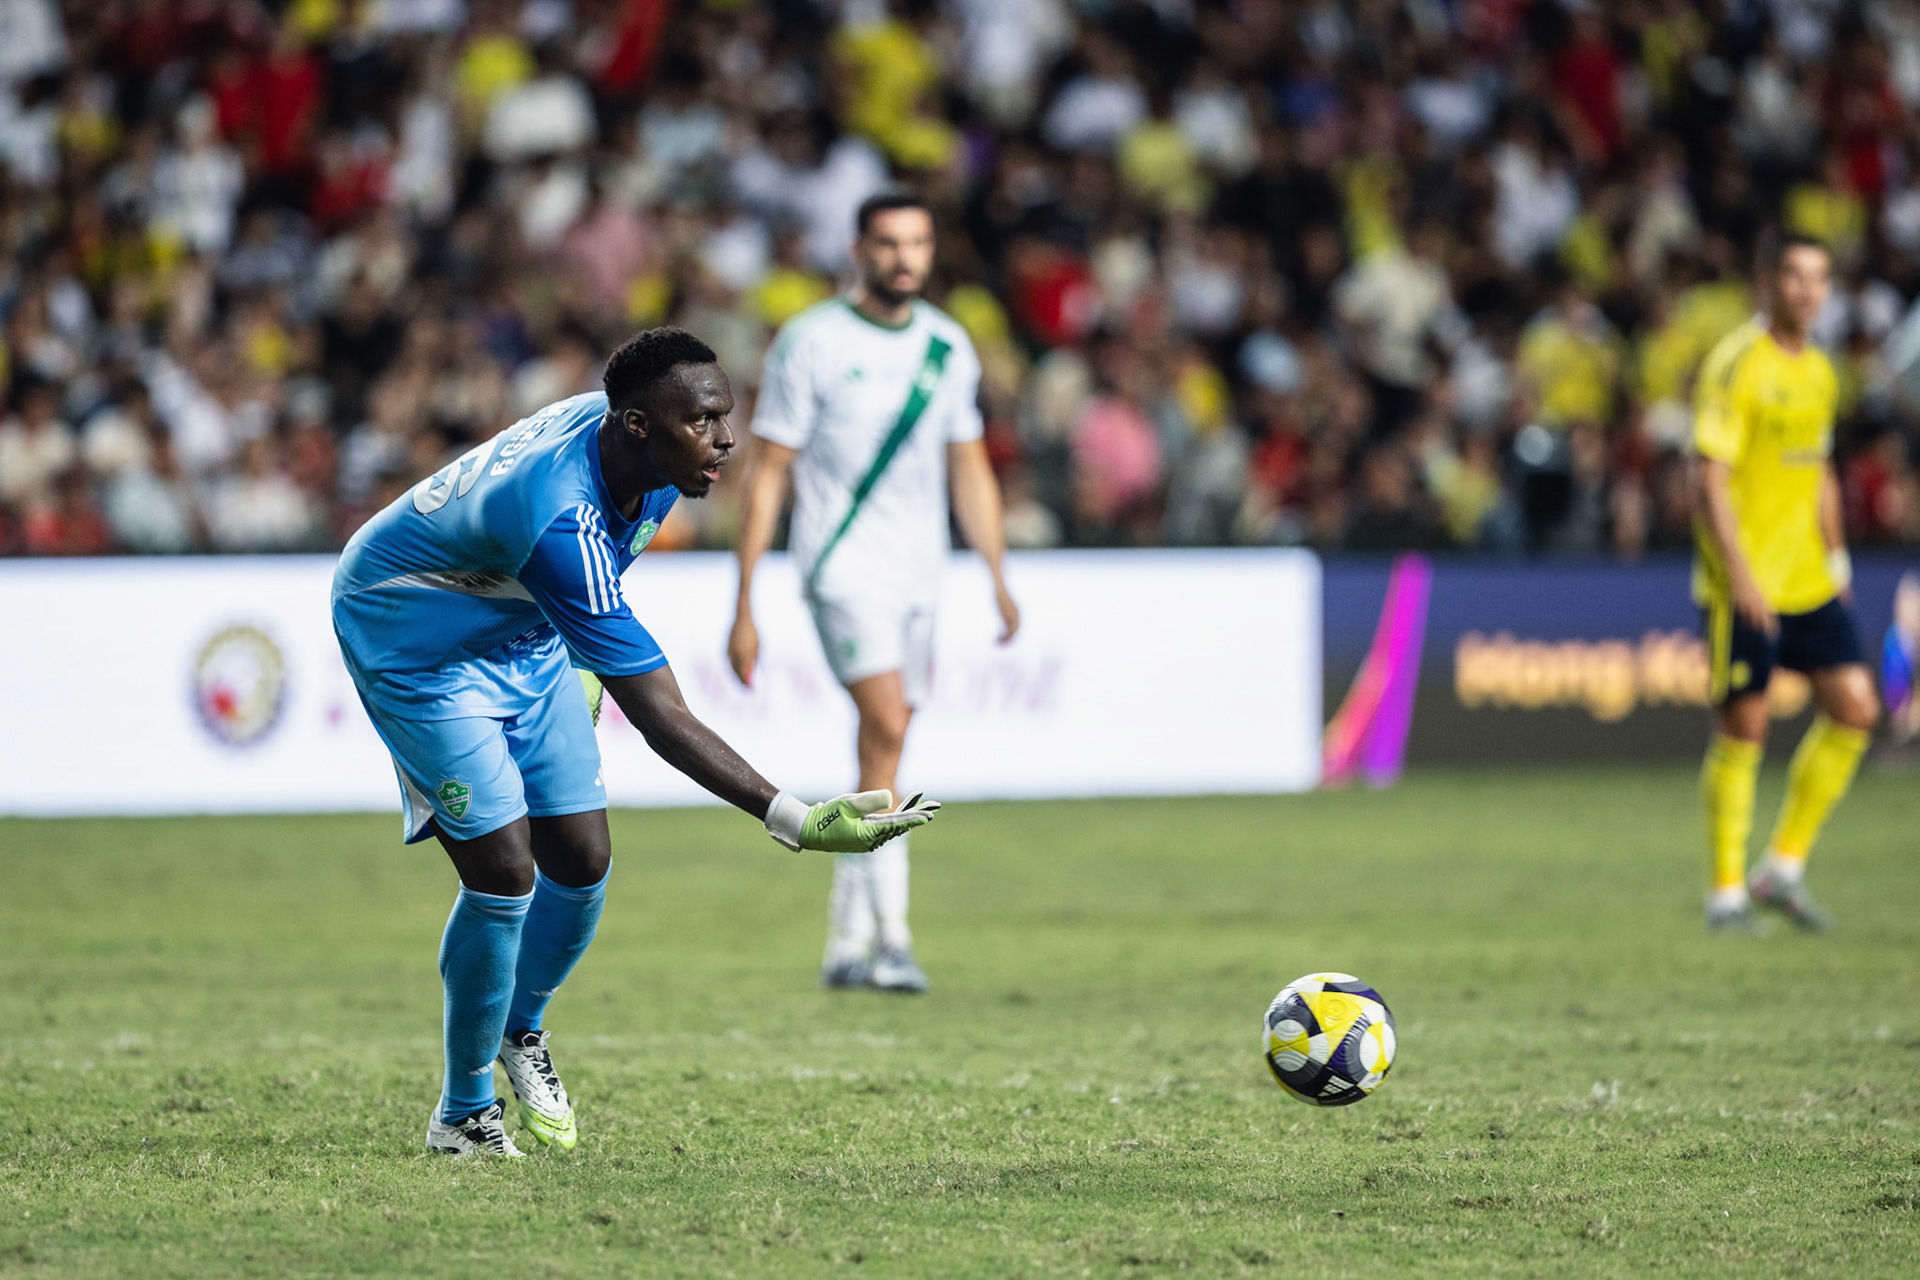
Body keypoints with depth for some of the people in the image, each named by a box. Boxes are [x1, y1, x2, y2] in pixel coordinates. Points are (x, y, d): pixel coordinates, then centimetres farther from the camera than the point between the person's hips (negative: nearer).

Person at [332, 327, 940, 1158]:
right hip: (412, 644, -8)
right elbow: (660, 717, -42)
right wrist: (794, 823, -46)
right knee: (505, 874, -14)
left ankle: (521, 1028, 30)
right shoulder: (560, 522, -42)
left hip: (523, 635, 8)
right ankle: (462, 1113, 5)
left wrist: (586, 655, 18)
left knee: (581, 860, 1)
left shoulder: (621, 438, -16)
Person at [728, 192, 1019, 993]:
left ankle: (847, 944, 17)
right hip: (842, 562, -6)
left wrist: (999, 580, 10)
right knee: (885, 727, -22)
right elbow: (767, 475, -4)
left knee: (883, 753, 8)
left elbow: (969, 470, 19)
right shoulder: (811, 343, -6)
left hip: (921, 574, 6)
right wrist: (743, 610, -7)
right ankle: (890, 936, -24)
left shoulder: (949, 348, 9)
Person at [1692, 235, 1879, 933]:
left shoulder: (1819, 372, 13)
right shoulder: (1736, 366, -11)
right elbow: (1709, 480, -16)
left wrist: (1835, 560, 19)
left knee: (1855, 710, 0)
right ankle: (1727, 891, 7)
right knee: (1743, 727, -4)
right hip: (1743, 583, -7)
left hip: (1808, 581, 7)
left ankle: (1783, 868, 10)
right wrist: (1739, 573, -23)